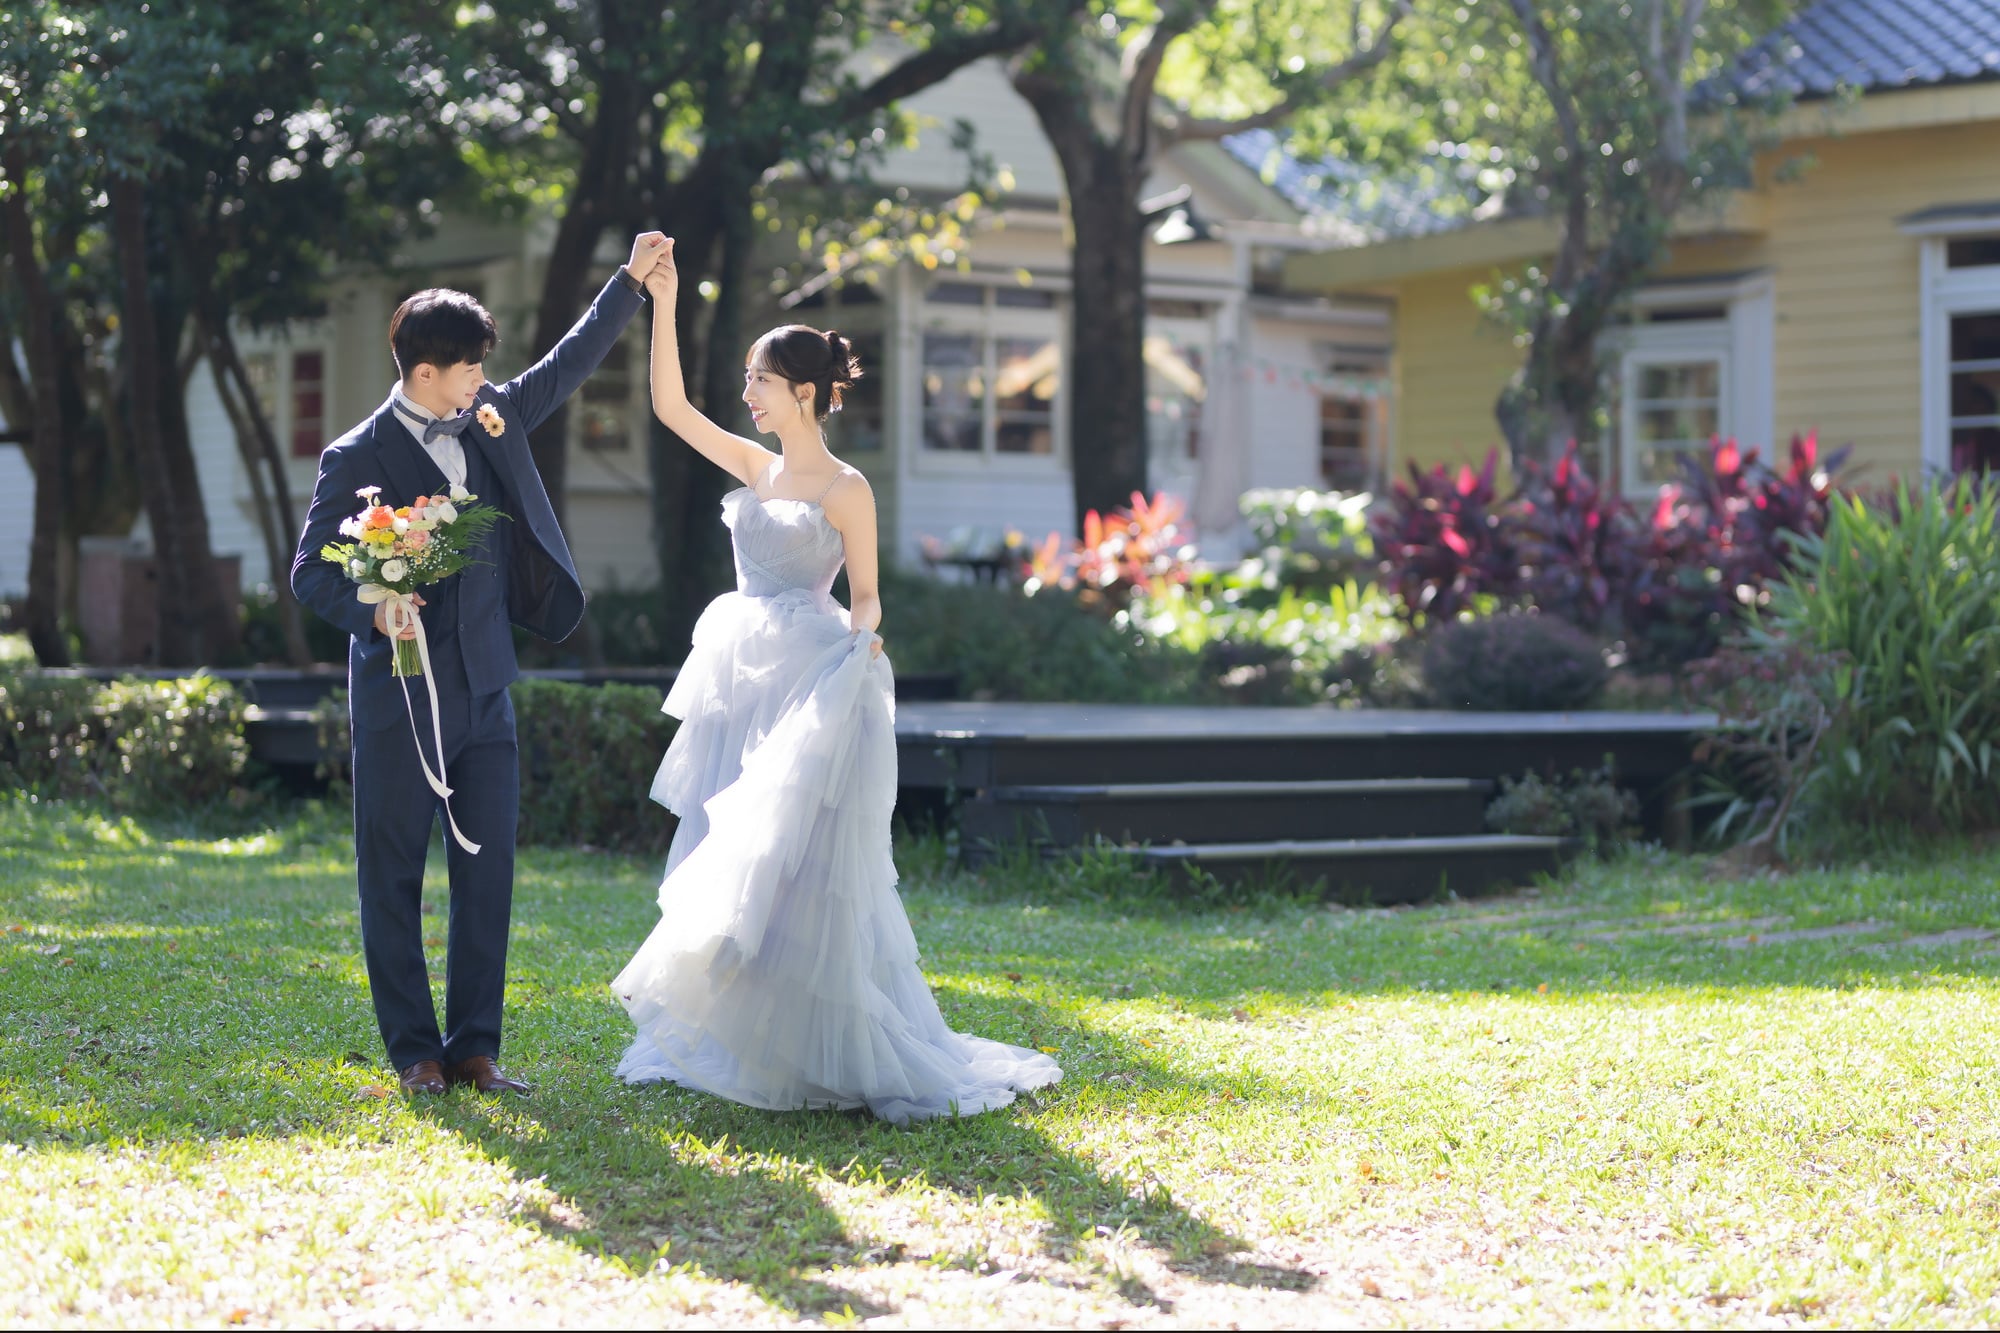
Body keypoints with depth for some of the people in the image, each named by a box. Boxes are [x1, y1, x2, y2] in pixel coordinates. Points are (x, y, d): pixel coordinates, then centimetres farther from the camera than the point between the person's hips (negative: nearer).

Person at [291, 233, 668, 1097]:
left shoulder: (492, 420, 9)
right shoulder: (357, 460, -6)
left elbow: (567, 366, 20)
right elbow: (311, 570, -6)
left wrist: (630, 281, 18)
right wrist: (373, 611, -24)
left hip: (483, 692, 5)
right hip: (400, 696, -5)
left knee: (488, 872, 3)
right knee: (393, 877, 2)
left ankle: (475, 1047, 10)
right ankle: (414, 1050, 10)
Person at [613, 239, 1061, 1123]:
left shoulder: (844, 488, -5)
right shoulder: (757, 468, 11)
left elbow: (865, 594, -1)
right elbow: (670, 406, 9)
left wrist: (859, 637, -22)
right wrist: (662, 304, 3)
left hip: (812, 686, -7)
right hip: (743, 683, 7)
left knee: (797, 867, -9)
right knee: (726, 863, 8)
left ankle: (819, 1057, -1)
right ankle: (736, 1042, 17)